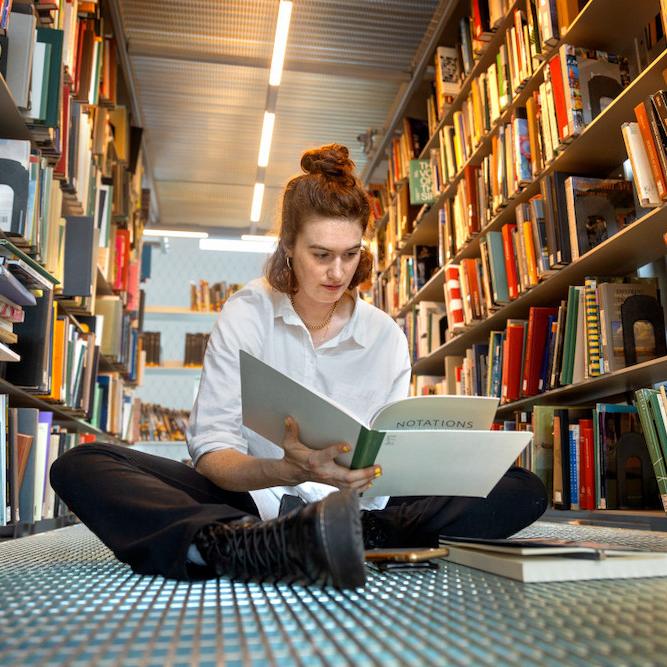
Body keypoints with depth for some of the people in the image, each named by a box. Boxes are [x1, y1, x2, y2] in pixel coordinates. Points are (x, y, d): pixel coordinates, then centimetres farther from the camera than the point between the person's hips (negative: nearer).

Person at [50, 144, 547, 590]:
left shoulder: (386, 335, 4)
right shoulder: (247, 314, -3)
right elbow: (211, 451, -12)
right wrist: (288, 471, -32)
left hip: (351, 507, 2)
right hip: (249, 504, -1)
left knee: (524, 491, -16)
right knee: (83, 466, -23)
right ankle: (273, 548, -43)